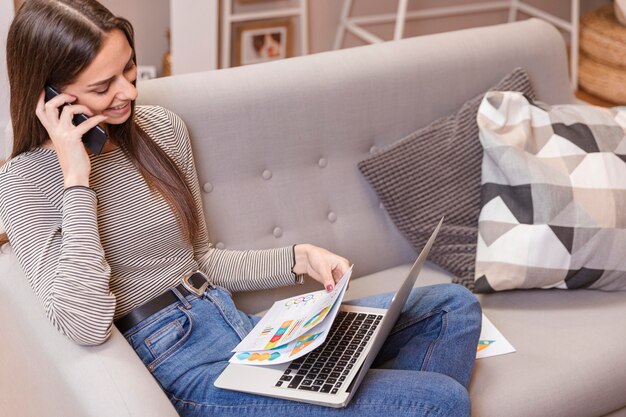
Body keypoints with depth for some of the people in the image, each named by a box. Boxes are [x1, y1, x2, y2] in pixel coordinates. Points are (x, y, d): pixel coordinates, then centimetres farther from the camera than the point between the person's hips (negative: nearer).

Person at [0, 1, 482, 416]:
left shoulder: (162, 128, 8)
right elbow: (85, 326, -23)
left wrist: (298, 258, 3)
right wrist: (77, 178, -21)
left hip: (239, 324, 8)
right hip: (185, 368, -7)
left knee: (454, 306, 4)